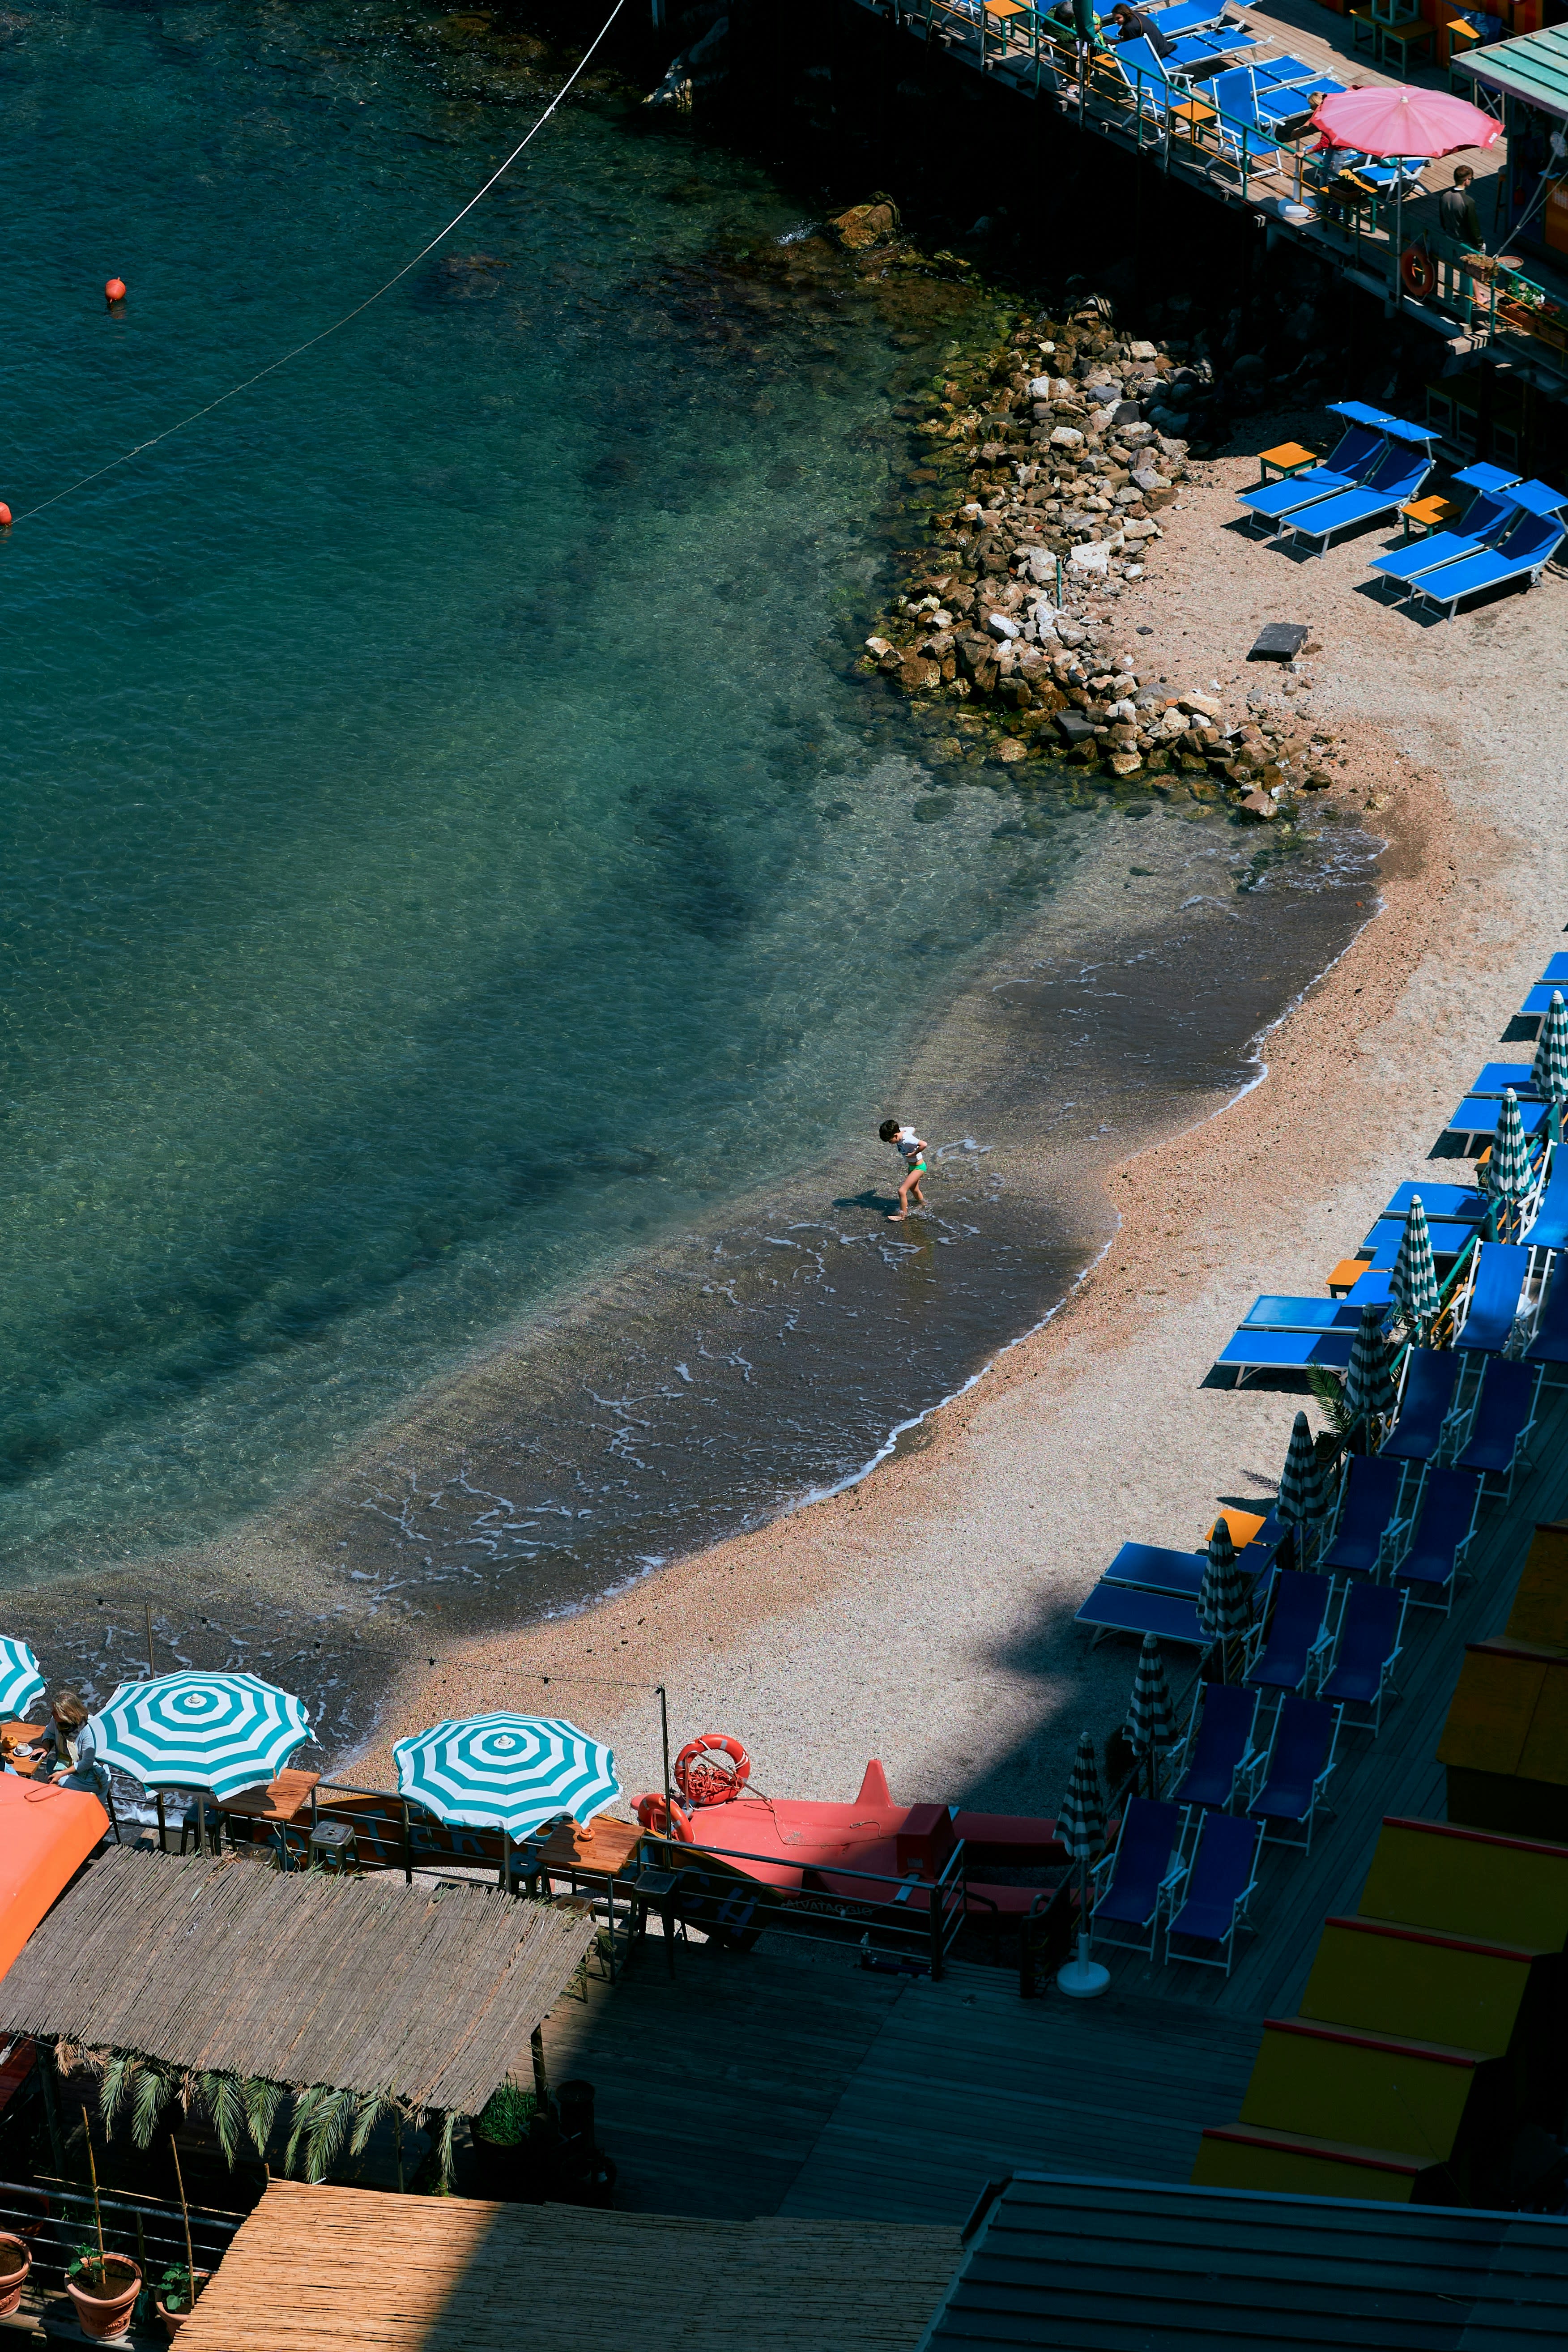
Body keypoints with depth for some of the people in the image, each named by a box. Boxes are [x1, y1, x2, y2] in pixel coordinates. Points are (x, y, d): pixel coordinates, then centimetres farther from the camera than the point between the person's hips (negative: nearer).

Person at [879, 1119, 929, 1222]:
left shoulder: (907, 1140, -34)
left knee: (902, 1191, -12)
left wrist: (913, 1154, -32)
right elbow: (912, 1129, 11)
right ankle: (922, 1203, 55)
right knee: (914, 1189, 29)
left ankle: (902, 1215, 3)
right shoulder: (901, 1131, -10)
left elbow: (924, 1145, -42)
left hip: (919, 1168, -10)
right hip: (911, 1166, 10)